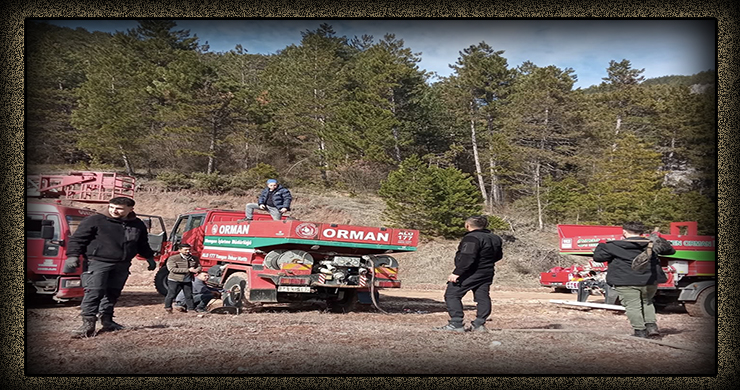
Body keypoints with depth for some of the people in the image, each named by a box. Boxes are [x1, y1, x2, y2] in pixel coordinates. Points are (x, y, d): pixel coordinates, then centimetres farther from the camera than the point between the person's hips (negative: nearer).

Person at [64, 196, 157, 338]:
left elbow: (143, 244, 27)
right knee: (93, 292, -14)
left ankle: (107, 321, 23)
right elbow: (77, 238, -5)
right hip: (97, 262, -5)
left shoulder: (138, 225, 10)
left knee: (113, 293, 10)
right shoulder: (95, 221, -5)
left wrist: (149, 257, 25)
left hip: (121, 266, 5)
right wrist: (72, 256, -15)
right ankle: (88, 324, -12)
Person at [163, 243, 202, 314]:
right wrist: (188, 270, -21)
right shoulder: (173, 258, -7)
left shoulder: (194, 259, 7)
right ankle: (168, 308, 22)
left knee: (189, 295, 4)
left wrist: (197, 270, -14)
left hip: (187, 281, 3)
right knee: (171, 295, 3)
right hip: (175, 280, -3)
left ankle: (191, 309, 14)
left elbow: (199, 266, 16)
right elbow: (172, 269, -18)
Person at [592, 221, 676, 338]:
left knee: (632, 305, 0)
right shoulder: (652, 244, 9)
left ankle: (640, 331, -5)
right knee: (647, 303, 22)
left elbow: (598, 257, 4)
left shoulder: (614, 246, -3)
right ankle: (651, 326, 9)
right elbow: (671, 250, 23)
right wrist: (660, 240, 39)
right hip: (650, 282, 4)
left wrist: (601, 245, 23)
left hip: (626, 283, -4)